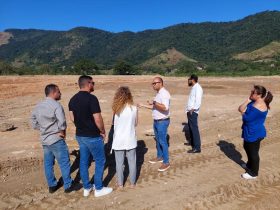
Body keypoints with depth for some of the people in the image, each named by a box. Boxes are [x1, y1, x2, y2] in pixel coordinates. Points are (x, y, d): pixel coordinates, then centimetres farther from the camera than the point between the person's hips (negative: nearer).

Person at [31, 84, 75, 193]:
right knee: (64, 163, 6)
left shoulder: (38, 106, 7)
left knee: (48, 163, 17)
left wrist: (43, 130, 12)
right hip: (56, 140, -8)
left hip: (44, 140, 8)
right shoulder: (56, 105, -19)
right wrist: (63, 132, -12)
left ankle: (52, 185, 31)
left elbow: (34, 122, 12)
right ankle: (68, 185, 17)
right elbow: (62, 122, -28)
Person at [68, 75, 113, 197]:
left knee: (83, 161, 16)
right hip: (93, 136, -8)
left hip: (80, 135, 8)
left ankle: (86, 188, 30)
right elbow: (98, 119, -22)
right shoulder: (91, 98, -20)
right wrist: (103, 132, -7)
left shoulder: (73, 99, 4)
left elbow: (72, 118, 9)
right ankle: (99, 189, 20)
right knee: (100, 161, 8)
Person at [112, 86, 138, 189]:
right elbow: (135, 123, 2)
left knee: (119, 163, 14)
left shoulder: (116, 109, -12)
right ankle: (132, 183, 30)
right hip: (130, 140, 1)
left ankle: (120, 184, 28)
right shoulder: (134, 108, -10)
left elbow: (114, 123, -2)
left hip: (119, 140, -1)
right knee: (132, 162, 16)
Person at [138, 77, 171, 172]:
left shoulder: (164, 93, -20)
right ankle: (159, 157, 37)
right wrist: (143, 105, 16)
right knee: (158, 140, 20)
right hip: (156, 121, 10)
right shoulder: (158, 93, 11)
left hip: (162, 121, -10)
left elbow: (165, 108, -32)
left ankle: (166, 162, 11)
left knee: (163, 141, -2)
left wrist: (154, 103, -25)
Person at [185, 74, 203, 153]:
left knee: (194, 129, -7)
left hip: (193, 112, -10)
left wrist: (193, 109, -27)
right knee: (191, 128, 20)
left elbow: (198, 101, -22)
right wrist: (188, 108, 12)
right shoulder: (193, 88, 17)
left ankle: (197, 148, -2)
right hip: (190, 111, 10)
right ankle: (193, 143, 36)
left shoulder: (197, 88, -13)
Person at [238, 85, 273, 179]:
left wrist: (243, 113, -6)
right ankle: (249, 165, 48)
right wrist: (248, 100, -11)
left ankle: (253, 173, 24)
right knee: (247, 148, 26)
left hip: (254, 134, -10)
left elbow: (246, 118, -25)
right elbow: (240, 109, -2)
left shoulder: (259, 106, -28)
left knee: (253, 152, 6)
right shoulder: (253, 102, 3)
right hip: (250, 132, 10)